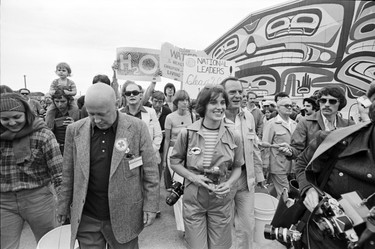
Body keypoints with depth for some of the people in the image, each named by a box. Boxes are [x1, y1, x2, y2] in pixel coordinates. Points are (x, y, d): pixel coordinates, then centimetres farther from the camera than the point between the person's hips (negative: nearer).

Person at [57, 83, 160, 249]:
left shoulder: (137, 128, -11)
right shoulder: (75, 130, -3)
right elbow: (68, 173, 6)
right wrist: (64, 206, 11)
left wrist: (150, 206, -7)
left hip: (124, 218, -1)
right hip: (86, 219, 2)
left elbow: (150, 171, -7)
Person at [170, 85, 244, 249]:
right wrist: (192, 176, -14)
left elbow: (237, 167, 7)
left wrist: (229, 183, -12)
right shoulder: (187, 133, -12)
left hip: (222, 200, 2)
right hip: (193, 199, -1)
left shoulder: (234, 136, -7)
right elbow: (175, 162, 1)